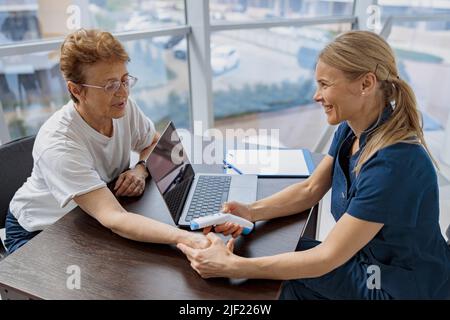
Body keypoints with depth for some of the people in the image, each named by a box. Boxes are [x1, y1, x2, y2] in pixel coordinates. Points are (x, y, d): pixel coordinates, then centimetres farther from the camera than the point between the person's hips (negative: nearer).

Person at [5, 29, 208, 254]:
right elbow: (113, 219, -42)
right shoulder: (57, 143, -34)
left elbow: (156, 143, 4)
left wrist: (141, 169, -19)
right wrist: (184, 238, -55)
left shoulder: (124, 108, -15)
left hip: (87, 219, 5)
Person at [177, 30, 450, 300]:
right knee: (273, 251, 0)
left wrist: (232, 266, -31)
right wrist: (252, 212, -16)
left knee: (269, 277, -8)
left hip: (399, 286, -6)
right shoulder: (350, 130, -8)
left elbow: (327, 257, -31)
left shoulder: (394, 162, -33)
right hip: (365, 258, 6)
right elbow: (310, 189, 0)